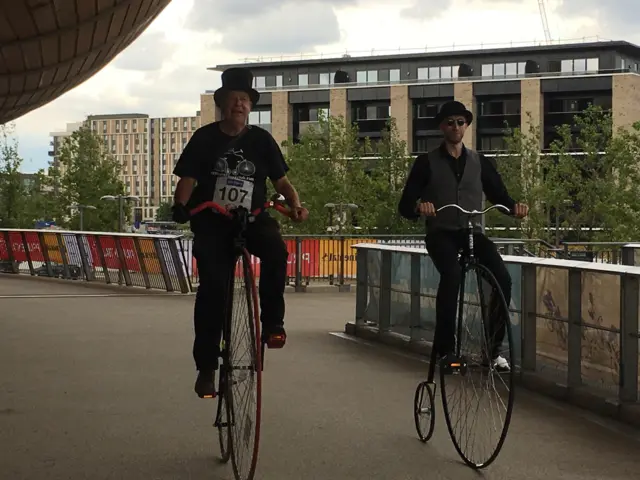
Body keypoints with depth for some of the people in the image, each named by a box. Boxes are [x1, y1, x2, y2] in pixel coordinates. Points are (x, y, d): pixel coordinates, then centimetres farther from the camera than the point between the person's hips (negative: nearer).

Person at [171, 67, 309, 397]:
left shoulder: (261, 139, 4)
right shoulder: (205, 138, 2)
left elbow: (281, 180, 5)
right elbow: (188, 179, -2)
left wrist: (295, 205, -14)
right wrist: (180, 205, -22)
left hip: (252, 218, 1)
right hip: (212, 223, -1)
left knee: (276, 249, -32)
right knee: (213, 287, -14)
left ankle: (272, 321, -14)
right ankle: (206, 367, -3)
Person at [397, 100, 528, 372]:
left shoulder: (479, 162, 14)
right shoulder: (427, 163, 6)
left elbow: (499, 195, 10)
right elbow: (405, 207, -1)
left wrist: (514, 206, -14)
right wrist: (419, 205, -25)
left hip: (473, 232, 3)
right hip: (442, 234, -2)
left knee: (502, 277, -24)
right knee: (452, 274, -33)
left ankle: (494, 348, -11)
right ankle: (445, 348, -23)